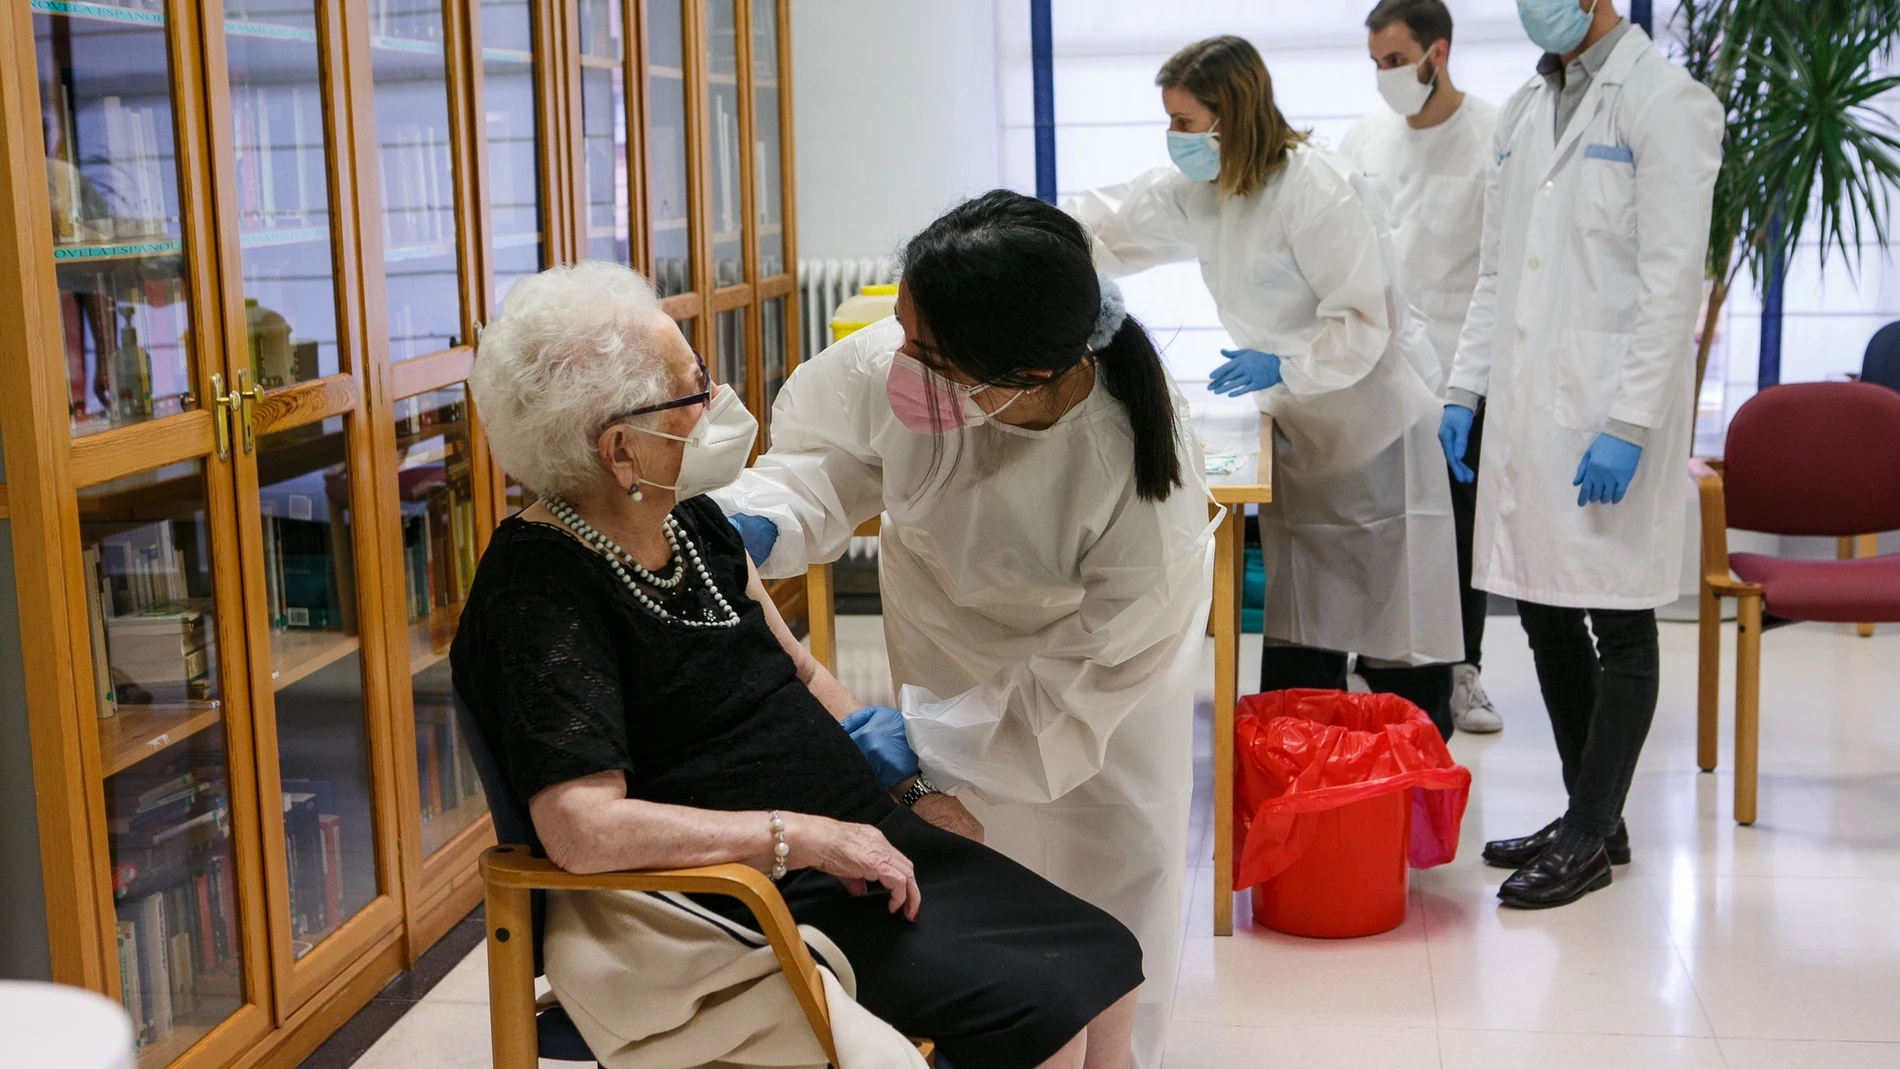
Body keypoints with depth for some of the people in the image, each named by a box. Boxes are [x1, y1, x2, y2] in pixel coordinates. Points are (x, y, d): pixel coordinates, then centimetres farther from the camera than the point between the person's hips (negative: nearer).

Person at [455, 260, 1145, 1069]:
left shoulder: (691, 521, 7)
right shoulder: (538, 595, -19)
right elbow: (583, 829, -29)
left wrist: (913, 784, 9)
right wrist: (805, 837, -25)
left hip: (863, 840, 9)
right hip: (758, 900, -9)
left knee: (1104, 967, 1)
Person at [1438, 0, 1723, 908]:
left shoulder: (1665, 102, -7)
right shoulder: (1522, 111, 16)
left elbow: (1672, 281, -13)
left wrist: (1628, 425, -19)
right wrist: (1465, 389, 12)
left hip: (1610, 417, -7)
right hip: (1527, 409, 8)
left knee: (1619, 628, 2)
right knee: (1546, 619, 12)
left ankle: (1589, 840, 10)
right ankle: (1592, 819, 25)